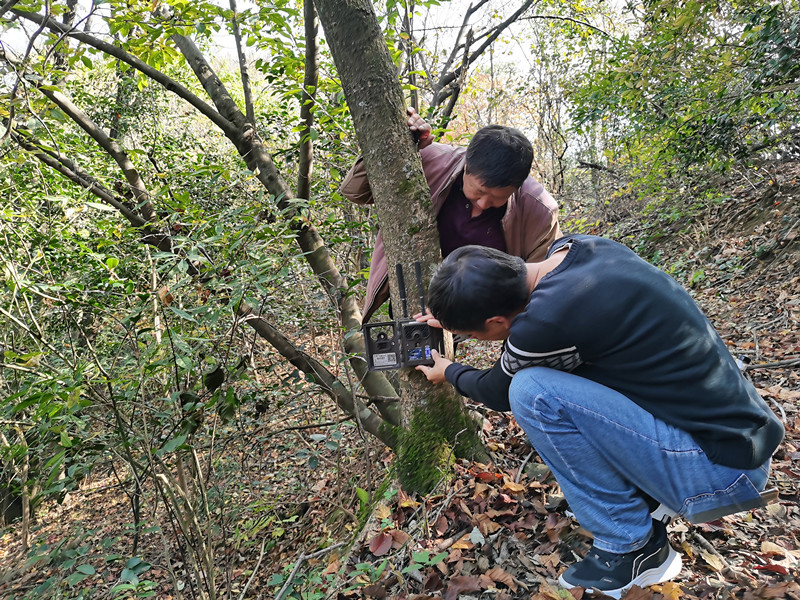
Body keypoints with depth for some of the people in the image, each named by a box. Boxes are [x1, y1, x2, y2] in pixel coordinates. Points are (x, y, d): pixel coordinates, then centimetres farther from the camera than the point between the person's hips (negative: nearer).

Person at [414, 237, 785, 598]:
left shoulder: (544, 323, -27)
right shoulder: (573, 246, -5)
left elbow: (499, 394, -3)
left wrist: (449, 372, 16)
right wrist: (455, 316, 19)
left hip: (724, 471, -8)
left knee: (532, 391, -19)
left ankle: (633, 546, -2)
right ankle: (639, 489, 16)